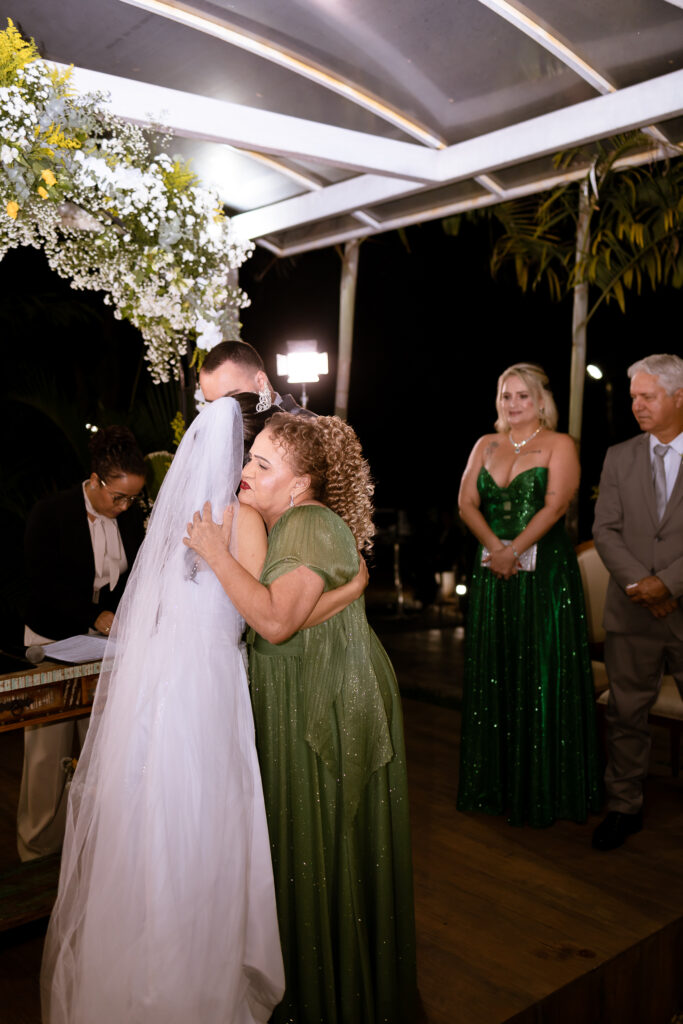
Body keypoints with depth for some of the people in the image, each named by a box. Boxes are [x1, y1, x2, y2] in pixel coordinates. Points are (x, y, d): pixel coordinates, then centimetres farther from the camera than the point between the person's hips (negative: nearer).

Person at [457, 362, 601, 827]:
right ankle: (496, 781, 23)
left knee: (543, 673, 0)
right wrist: (494, 548, -11)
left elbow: (554, 506, -12)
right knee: (493, 670, 9)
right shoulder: (486, 445, 13)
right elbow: (467, 502, 4)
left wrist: (514, 550, -17)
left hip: (545, 569, -4)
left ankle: (546, 787, 14)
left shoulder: (560, 445, 0)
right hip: (492, 568, 5)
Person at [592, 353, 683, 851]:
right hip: (632, 611, 3)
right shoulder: (619, 457, 8)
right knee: (626, 714, 10)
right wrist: (639, 584, -11)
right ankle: (625, 808, 23)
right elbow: (605, 530, 2)